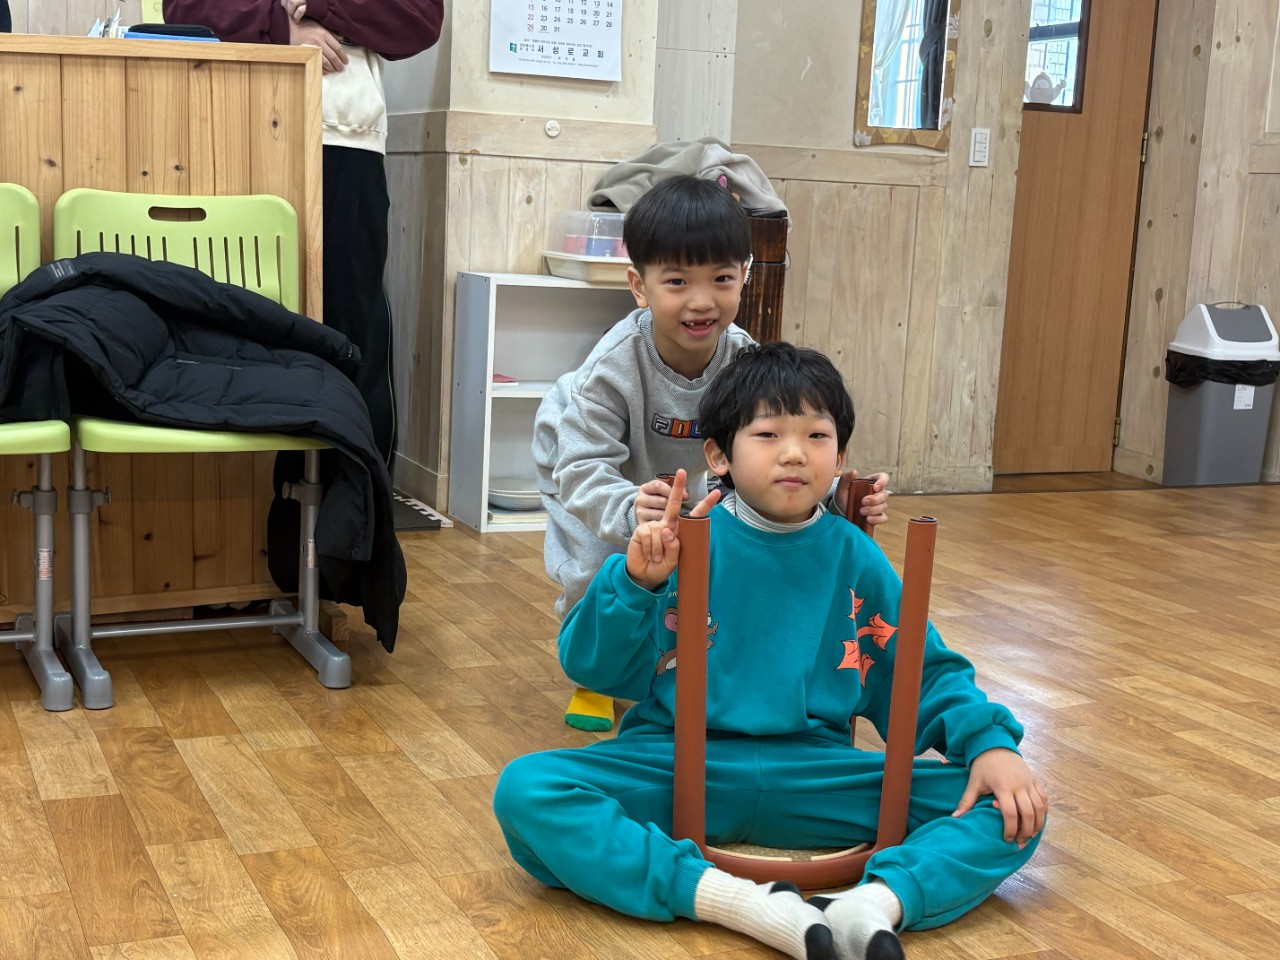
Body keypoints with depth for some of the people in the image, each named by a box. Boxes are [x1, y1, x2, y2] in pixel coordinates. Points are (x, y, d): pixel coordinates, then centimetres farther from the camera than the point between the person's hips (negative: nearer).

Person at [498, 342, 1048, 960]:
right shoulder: (683, 543, -2)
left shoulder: (854, 558, 5)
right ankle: (740, 903, -34)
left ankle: (876, 902, -37)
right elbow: (595, 669, -3)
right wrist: (634, 582, -20)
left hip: (814, 778, 2)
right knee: (524, 791, -29)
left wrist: (990, 743, -8)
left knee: (1010, 808, -13)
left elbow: (926, 676, 11)